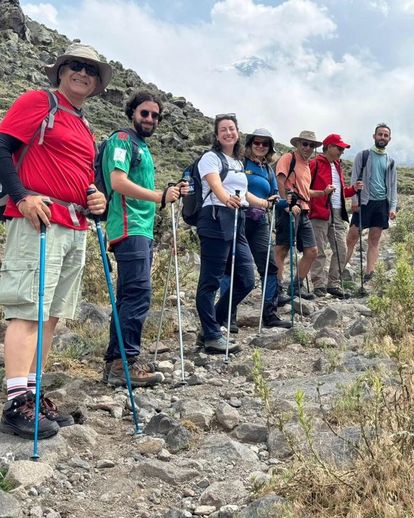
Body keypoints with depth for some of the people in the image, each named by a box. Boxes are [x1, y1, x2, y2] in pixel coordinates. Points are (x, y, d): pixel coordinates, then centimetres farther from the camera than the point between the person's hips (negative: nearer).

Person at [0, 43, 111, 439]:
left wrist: (97, 200, 8)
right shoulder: (38, 102, 1)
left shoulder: (85, 129, 23)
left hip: (76, 228, 8)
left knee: (51, 314, 7)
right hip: (38, 222, -8)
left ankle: (33, 394, 14)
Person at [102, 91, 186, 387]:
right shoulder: (122, 140, -3)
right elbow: (118, 182, -18)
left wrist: (171, 193, 16)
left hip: (143, 230, 10)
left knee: (129, 296, 9)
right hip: (130, 229, -10)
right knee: (139, 295, -15)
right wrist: (160, 196, -22)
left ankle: (116, 361, 14)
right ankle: (127, 363, -12)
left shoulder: (143, 148, 25)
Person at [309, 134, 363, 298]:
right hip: (320, 213, -8)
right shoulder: (315, 164, -3)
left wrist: (353, 189, 9)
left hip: (338, 214, 8)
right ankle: (319, 285, 1)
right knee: (319, 251, -4)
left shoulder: (338, 166, 22)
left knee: (341, 250, 4)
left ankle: (334, 284, 12)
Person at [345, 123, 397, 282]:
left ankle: (369, 274, 5)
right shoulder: (363, 155, 4)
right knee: (352, 238, -8)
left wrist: (393, 207, 3)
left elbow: (393, 185, 13)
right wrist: (355, 200, -12)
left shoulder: (390, 161, 14)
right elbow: (354, 179, -2)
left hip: (382, 203, 4)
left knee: (375, 240, 3)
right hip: (364, 202, -4)